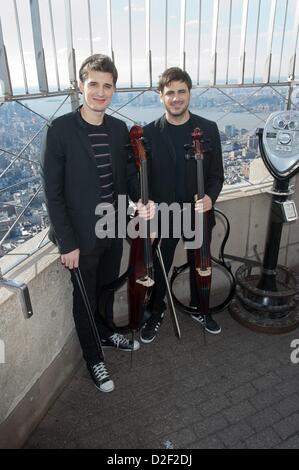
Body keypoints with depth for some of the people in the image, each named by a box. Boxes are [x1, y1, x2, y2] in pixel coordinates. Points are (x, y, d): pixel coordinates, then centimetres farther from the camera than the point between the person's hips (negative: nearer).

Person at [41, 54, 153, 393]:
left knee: (107, 288, 24)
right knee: (85, 298, 13)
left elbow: (128, 173, 10)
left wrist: (141, 200, -11)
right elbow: (52, 191, -14)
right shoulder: (60, 129, -15)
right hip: (81, 235, -5)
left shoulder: (119, 129, 1)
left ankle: (106, 334, 51)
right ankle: (93, 359, 36)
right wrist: (67, 242, -15)